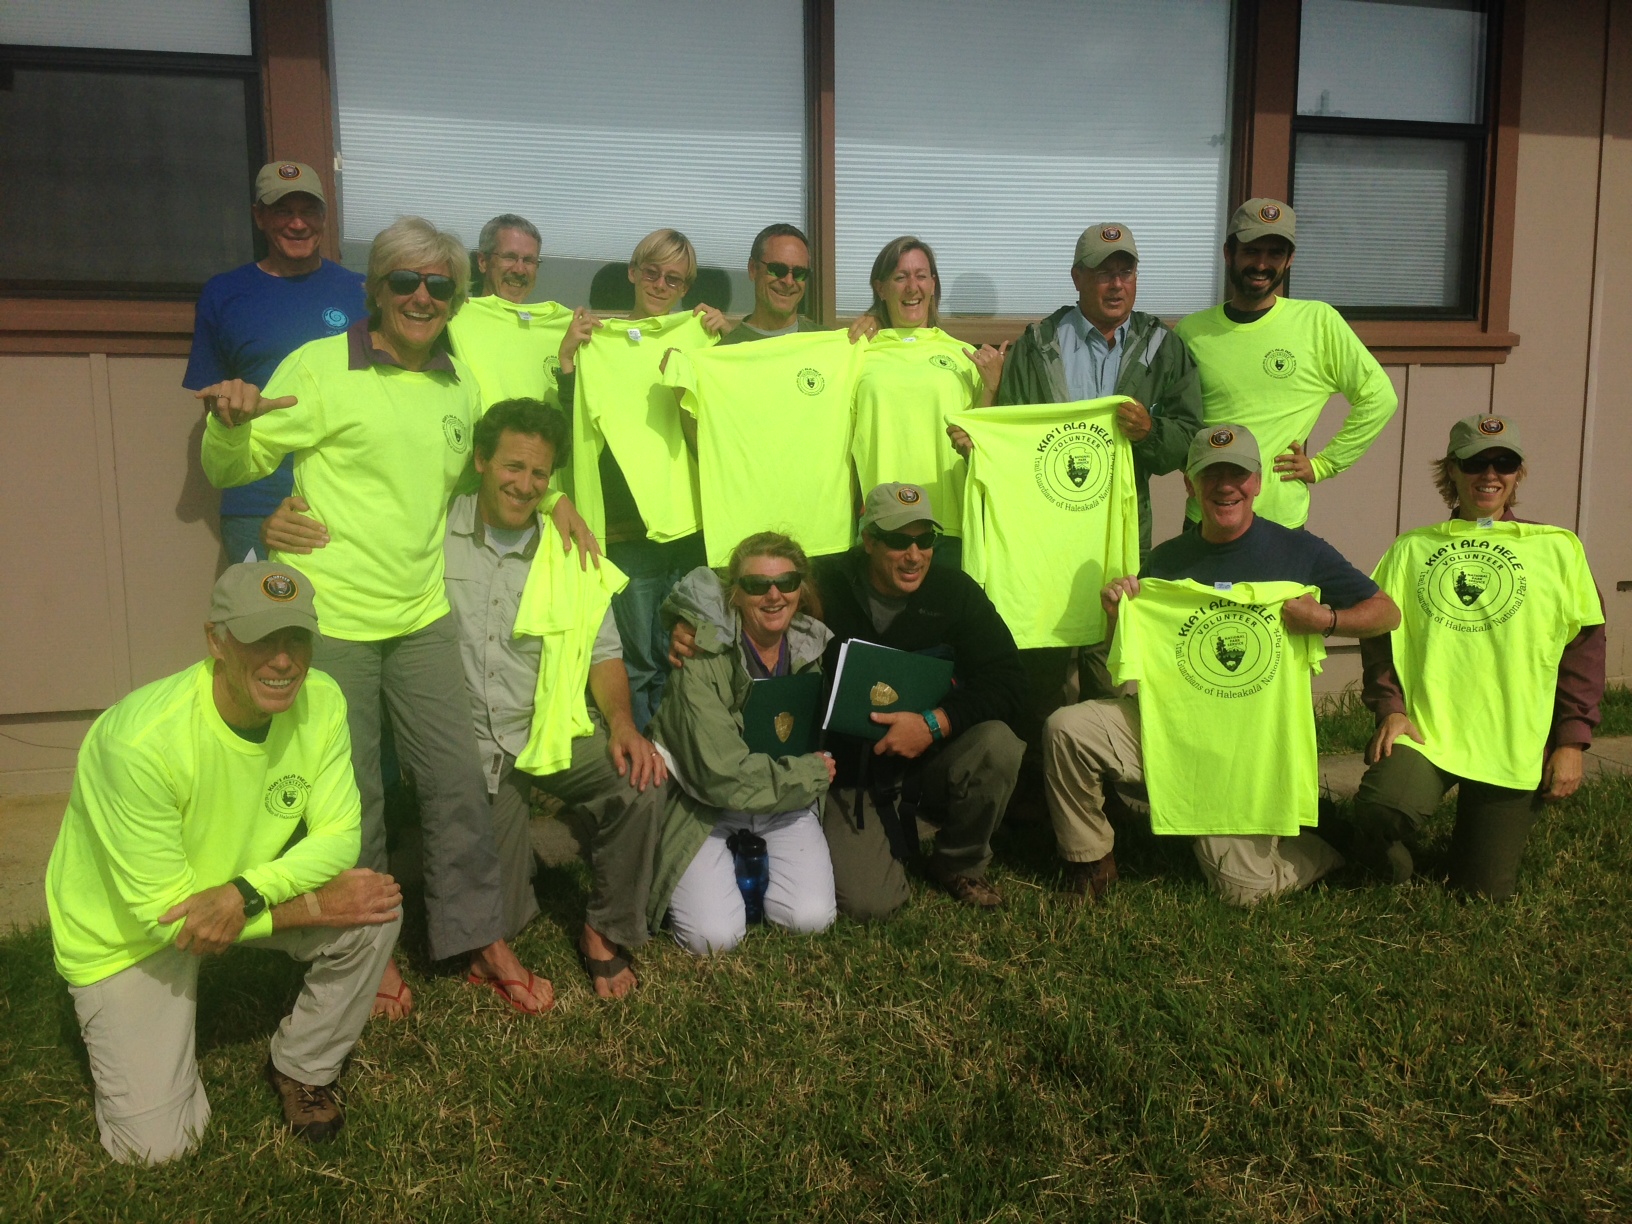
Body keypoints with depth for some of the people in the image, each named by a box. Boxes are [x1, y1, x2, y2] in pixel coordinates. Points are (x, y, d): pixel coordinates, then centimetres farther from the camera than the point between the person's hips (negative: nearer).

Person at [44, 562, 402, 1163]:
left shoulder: (320, 701, -19)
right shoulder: (142, 740, -34)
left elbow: (339, 836, -15)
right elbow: (162, 911, -28)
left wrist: (244, 894, -33)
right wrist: (316, 905, -30)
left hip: (245, 885, 4)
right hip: (127, 931, -4)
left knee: (374, 911, -21)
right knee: (158, 1144, -7)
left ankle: (301, 1068, 6)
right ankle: (128, 1025, 26)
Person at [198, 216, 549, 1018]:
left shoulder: (461, 383, 8)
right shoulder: (319, 367, -8)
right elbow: (231, 471, -5)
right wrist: (229, 422, -26)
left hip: (423, 618, 5)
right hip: (331, 621, -4)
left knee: (457, 781, 7)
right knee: (353, 796, 6)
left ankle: (481, 943, 22)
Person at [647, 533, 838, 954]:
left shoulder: (816, 644, -7)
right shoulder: (702, 658, -22)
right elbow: (721, 775, -25)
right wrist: (812, 772, -16)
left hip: (788, 801, 4)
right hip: (706, 806, -4)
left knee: (811, 919, -13)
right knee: (715, 937, -17)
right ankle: (727, 864, 15)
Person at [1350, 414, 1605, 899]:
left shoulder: (1557, 548, 7)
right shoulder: (1412, 549, 8)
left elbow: (1584, 648, 5)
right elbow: (1378, 633, 6)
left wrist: (1572, 740, -1)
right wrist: (1389, 708, -9)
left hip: (1515, 747, 1)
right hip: (1423, 731, 0)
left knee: (1487, 890, 3)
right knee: (1378, 807, -30)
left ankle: (1473, 829, 38)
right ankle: (1393, 885, 5)